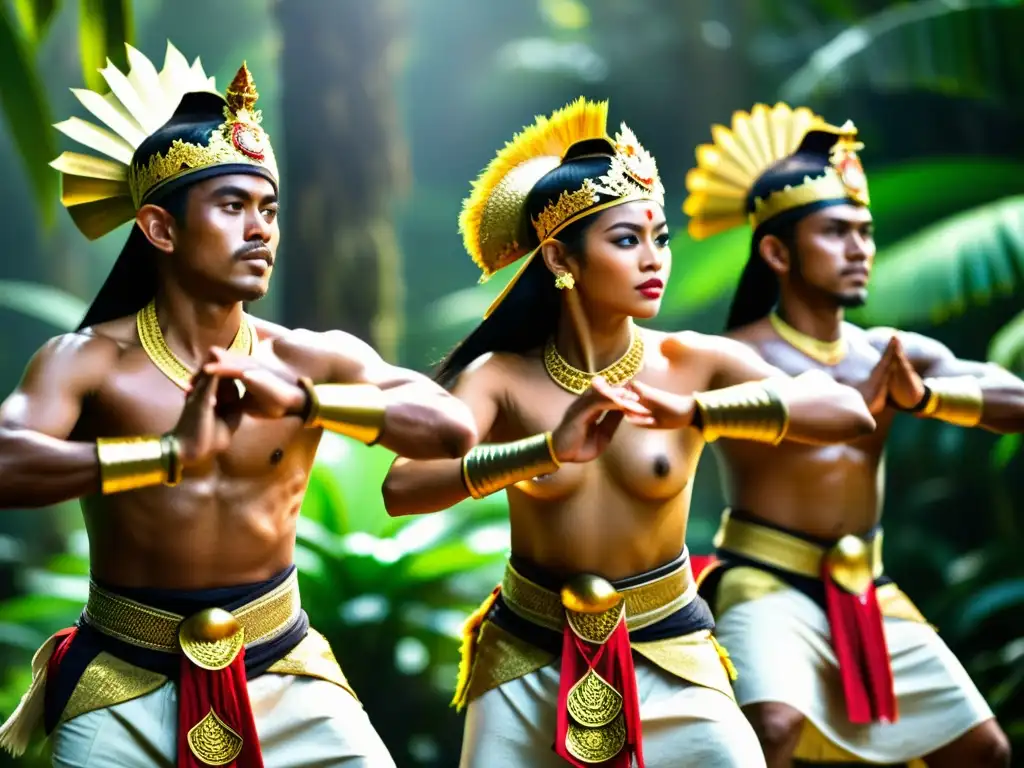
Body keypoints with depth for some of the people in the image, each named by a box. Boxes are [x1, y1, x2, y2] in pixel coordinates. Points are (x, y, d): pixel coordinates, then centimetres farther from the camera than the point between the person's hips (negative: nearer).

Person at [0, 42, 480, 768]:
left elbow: (453, 428, -16)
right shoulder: (87, 361, -10)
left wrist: (299, 400, -27)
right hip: (125, 687, -2)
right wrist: (170, 453, -36)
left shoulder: (312, 358, -3)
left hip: (284, 675, 2)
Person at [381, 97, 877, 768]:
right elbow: (402, 489, -25)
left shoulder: (694, 362, -9)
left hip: (667, 659, 0)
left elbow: (849, 412, -24)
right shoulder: (501, 377, -10)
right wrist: (549, 448, -37)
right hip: (527, 663, 0)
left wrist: (691, 412, -36)